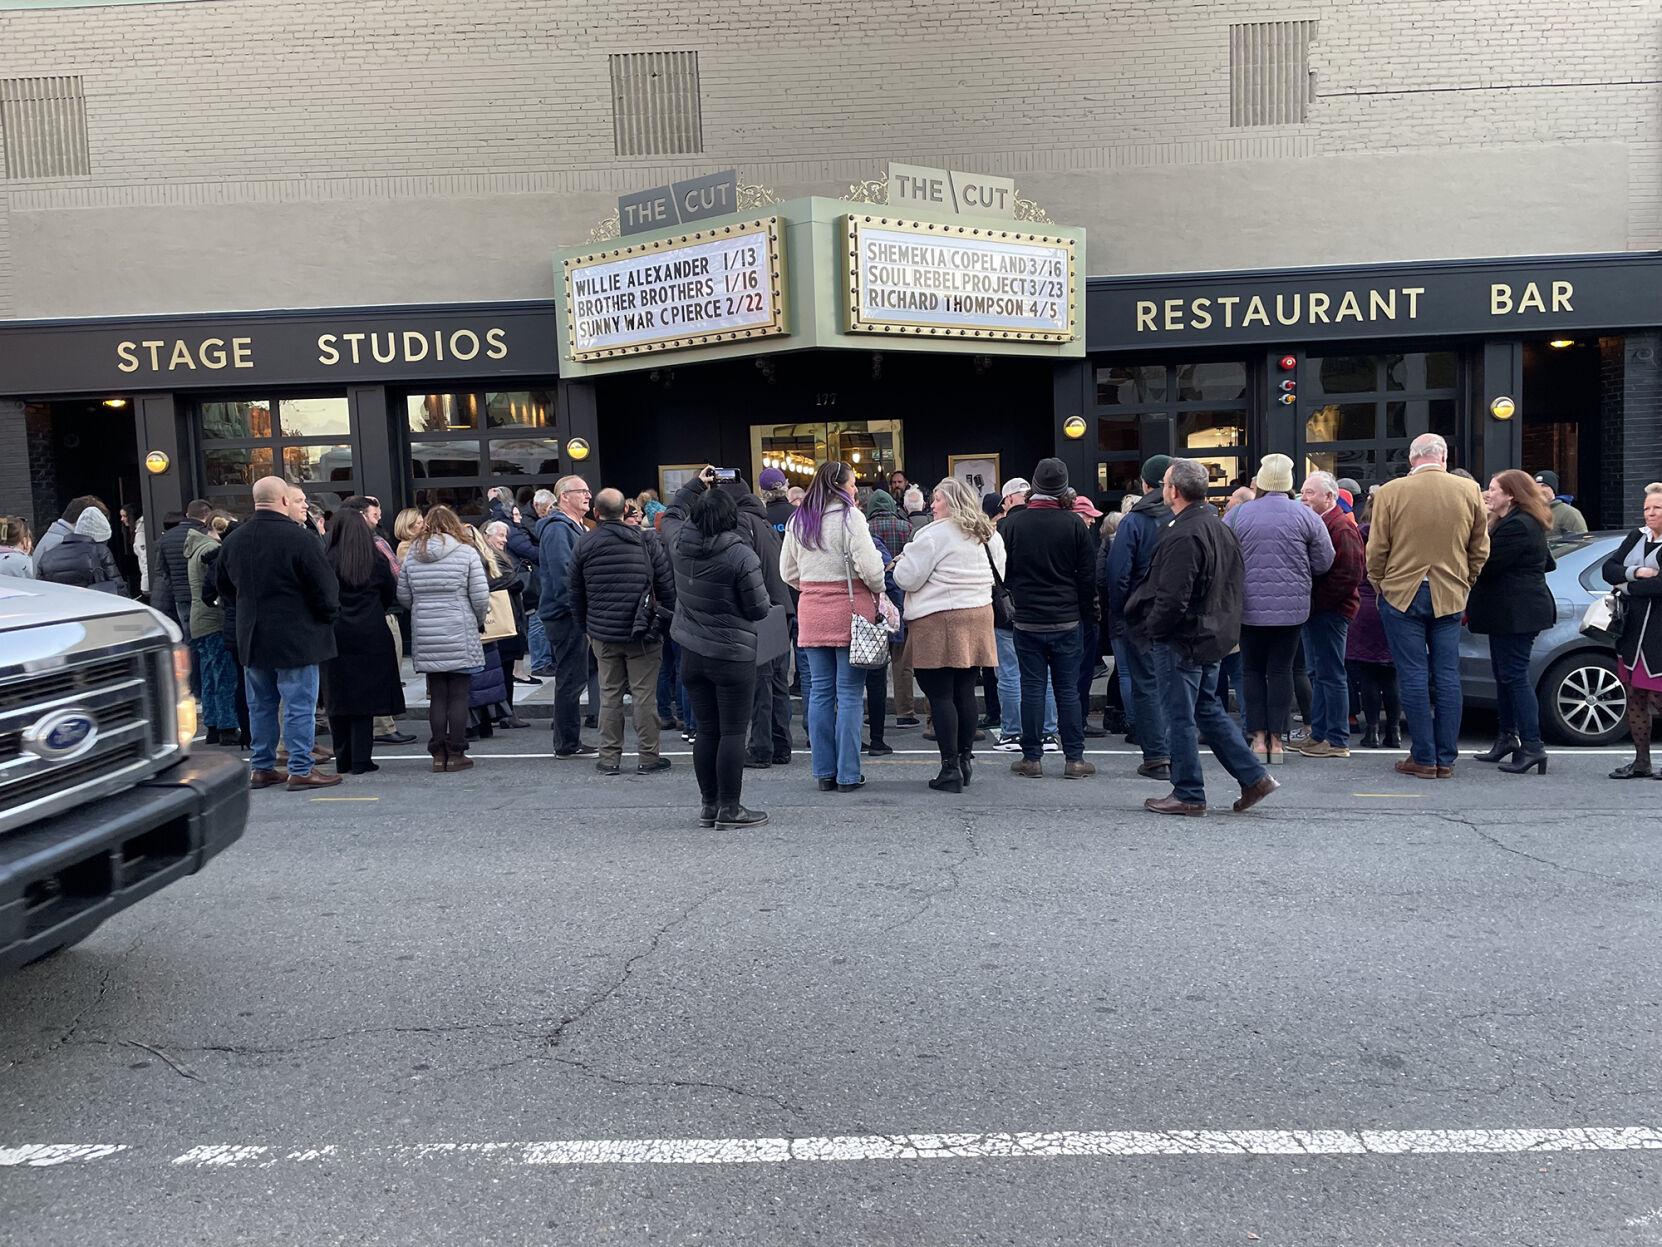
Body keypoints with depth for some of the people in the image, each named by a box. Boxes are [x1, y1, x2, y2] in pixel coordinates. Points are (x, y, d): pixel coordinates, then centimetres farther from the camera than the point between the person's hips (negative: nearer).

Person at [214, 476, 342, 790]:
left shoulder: (233, 540, 6)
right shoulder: (298, 538, -16)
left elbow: (223, 587, 19)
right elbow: (325, 586, -14)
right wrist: (329, 613, 4)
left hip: (251, 638, 7)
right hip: (296, 638, -6)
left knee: (260, 705, 14)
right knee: (300, 705, -1)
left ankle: (261, 767, 20)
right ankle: (301, 770, 1)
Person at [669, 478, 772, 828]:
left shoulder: (680, 546, -1)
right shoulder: (741, 556, -18)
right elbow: (759, 609, -12)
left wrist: (696, 484, 30)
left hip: (691, 653, 6)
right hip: (732, 655, -6)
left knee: (706, 730, 13)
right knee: (733, 732, 1)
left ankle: (708, 805, 20)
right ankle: (729, 809, 4)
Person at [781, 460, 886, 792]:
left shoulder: (797, 521, 10)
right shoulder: (849, 517, -9)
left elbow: (788, 572, 14)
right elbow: (870, 565, -15)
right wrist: (878, 591, 3)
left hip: (811, 611, 5)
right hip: (849, 608, -5)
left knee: (820, 691, 10)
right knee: (849, 694, 0)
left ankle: (824, 771, 14)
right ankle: (847, 774, 4)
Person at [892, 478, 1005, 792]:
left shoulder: (934, 534, -11)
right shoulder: (988, 535, 13)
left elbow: (907, 578, -11)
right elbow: (997, 576, 22)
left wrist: (903, 560, 9)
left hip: (939, 622, -7)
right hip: (978, 617, 7)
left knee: (940, 695, -3)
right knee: (965, 693, 12)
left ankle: (950, 769, -3)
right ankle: (966, 760, 18)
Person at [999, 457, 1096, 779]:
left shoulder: (1011, 523, -5)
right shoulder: (1074, 524, -5)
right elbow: (1088, 574, 0)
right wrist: (1086, 608, 13)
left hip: (1027, 620, 0)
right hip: (1066, 620, 0)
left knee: (1032, 688, 5)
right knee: (1068, 689, 6)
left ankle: (1032, 758, 8)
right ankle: (1074, 759, 9)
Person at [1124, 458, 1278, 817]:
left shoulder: (1183, 536, -22)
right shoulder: (1219, 527, 10)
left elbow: (1172, 599, -24)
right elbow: (1236, 580, 17)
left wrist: (1151, 629, -9)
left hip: (1183, 639, -9)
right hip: (1214, 635, 9)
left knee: (1181, 718, 1)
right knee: (1208, 710, 19)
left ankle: (1188, 794, 10)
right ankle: (1254, 777, 18)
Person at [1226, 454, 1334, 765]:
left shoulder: (1238, 515, -4)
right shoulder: (1305, 516, -2)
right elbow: (1323, 561, 2)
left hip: (1249, 607, 0)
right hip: (1291, 607, 0)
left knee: (1253, 669, 9)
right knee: (1281, 670, 6)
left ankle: (1259, 738, 8)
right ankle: (1277, 739, 7)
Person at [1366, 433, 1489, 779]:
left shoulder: (1390, 492, -6)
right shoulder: (1469, 491, 3)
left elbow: (1376, 549, -2)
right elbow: (1480, 549, 10)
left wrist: (1380, 585, 13)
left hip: (1401, 594, -3)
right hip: (1450, 596, 3)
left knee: (1413, 676, 0)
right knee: (1447, 676, 6)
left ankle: (1423, 758, 3)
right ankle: (1446, 759, 10)